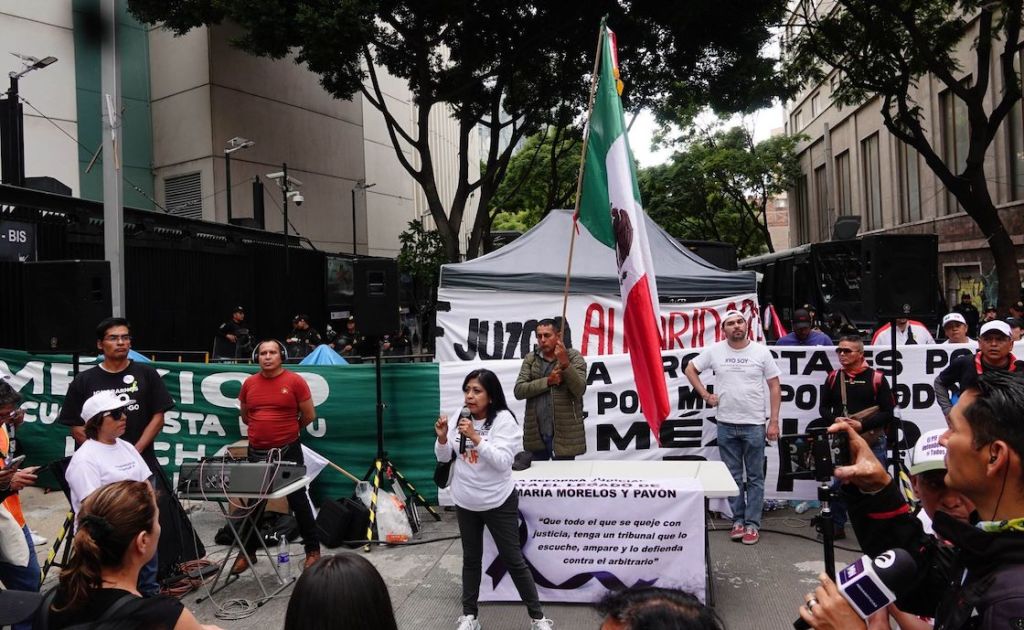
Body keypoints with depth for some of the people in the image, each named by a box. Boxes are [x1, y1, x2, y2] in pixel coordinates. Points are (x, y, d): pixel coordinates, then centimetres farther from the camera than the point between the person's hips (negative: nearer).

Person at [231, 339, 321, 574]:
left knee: (299, 501, 4)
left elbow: (309, 415, -1)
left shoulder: (295, 381, -7)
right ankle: (247, 552, 29)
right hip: (257, 452, 4)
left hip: (288, 451, -4)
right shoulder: (249, 383, 5)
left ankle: (312, 549, 16)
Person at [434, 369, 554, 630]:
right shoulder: (459, 418, -3)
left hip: (499, 502, -4)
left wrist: (476, 438, -34)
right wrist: (442, 437, -16)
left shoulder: (504, 419, -17)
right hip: (465, 502, 5)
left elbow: (503, 461, -25)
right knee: (471, 558, 17)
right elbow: (444, 457, 4)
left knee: (513, 559, 4)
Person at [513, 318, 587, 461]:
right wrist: (548, 381, -16)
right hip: (535, 435, 3)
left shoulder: (574, 357, -3)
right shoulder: (530, 359, 6)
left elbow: (579, 389, -15)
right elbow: (518, 391, -5)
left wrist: (565, 363, -27)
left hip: (564, 435, -3)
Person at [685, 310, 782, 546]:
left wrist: (774, 422, -6)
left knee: (754, 477, 6)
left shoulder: (761, 352, -3)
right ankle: (738, 520, 22)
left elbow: (774, 387, -1)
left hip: (754, 425, -1)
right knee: (733, 476, 11)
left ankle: (752, 524, 14)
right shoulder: (714, 351, -1)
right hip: (726, 425, 2)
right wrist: (705, 394, 3)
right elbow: (690, 369, 13)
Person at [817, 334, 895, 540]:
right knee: (837, 484, 6)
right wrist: (835, 419, -8)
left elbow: (888, 413, -5)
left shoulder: (876, 378, -4)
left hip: (872, 441, -3)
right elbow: (823, 407, 13)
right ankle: (837, 526, 20)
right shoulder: (833, 377, 6)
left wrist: (862, 425, -16)